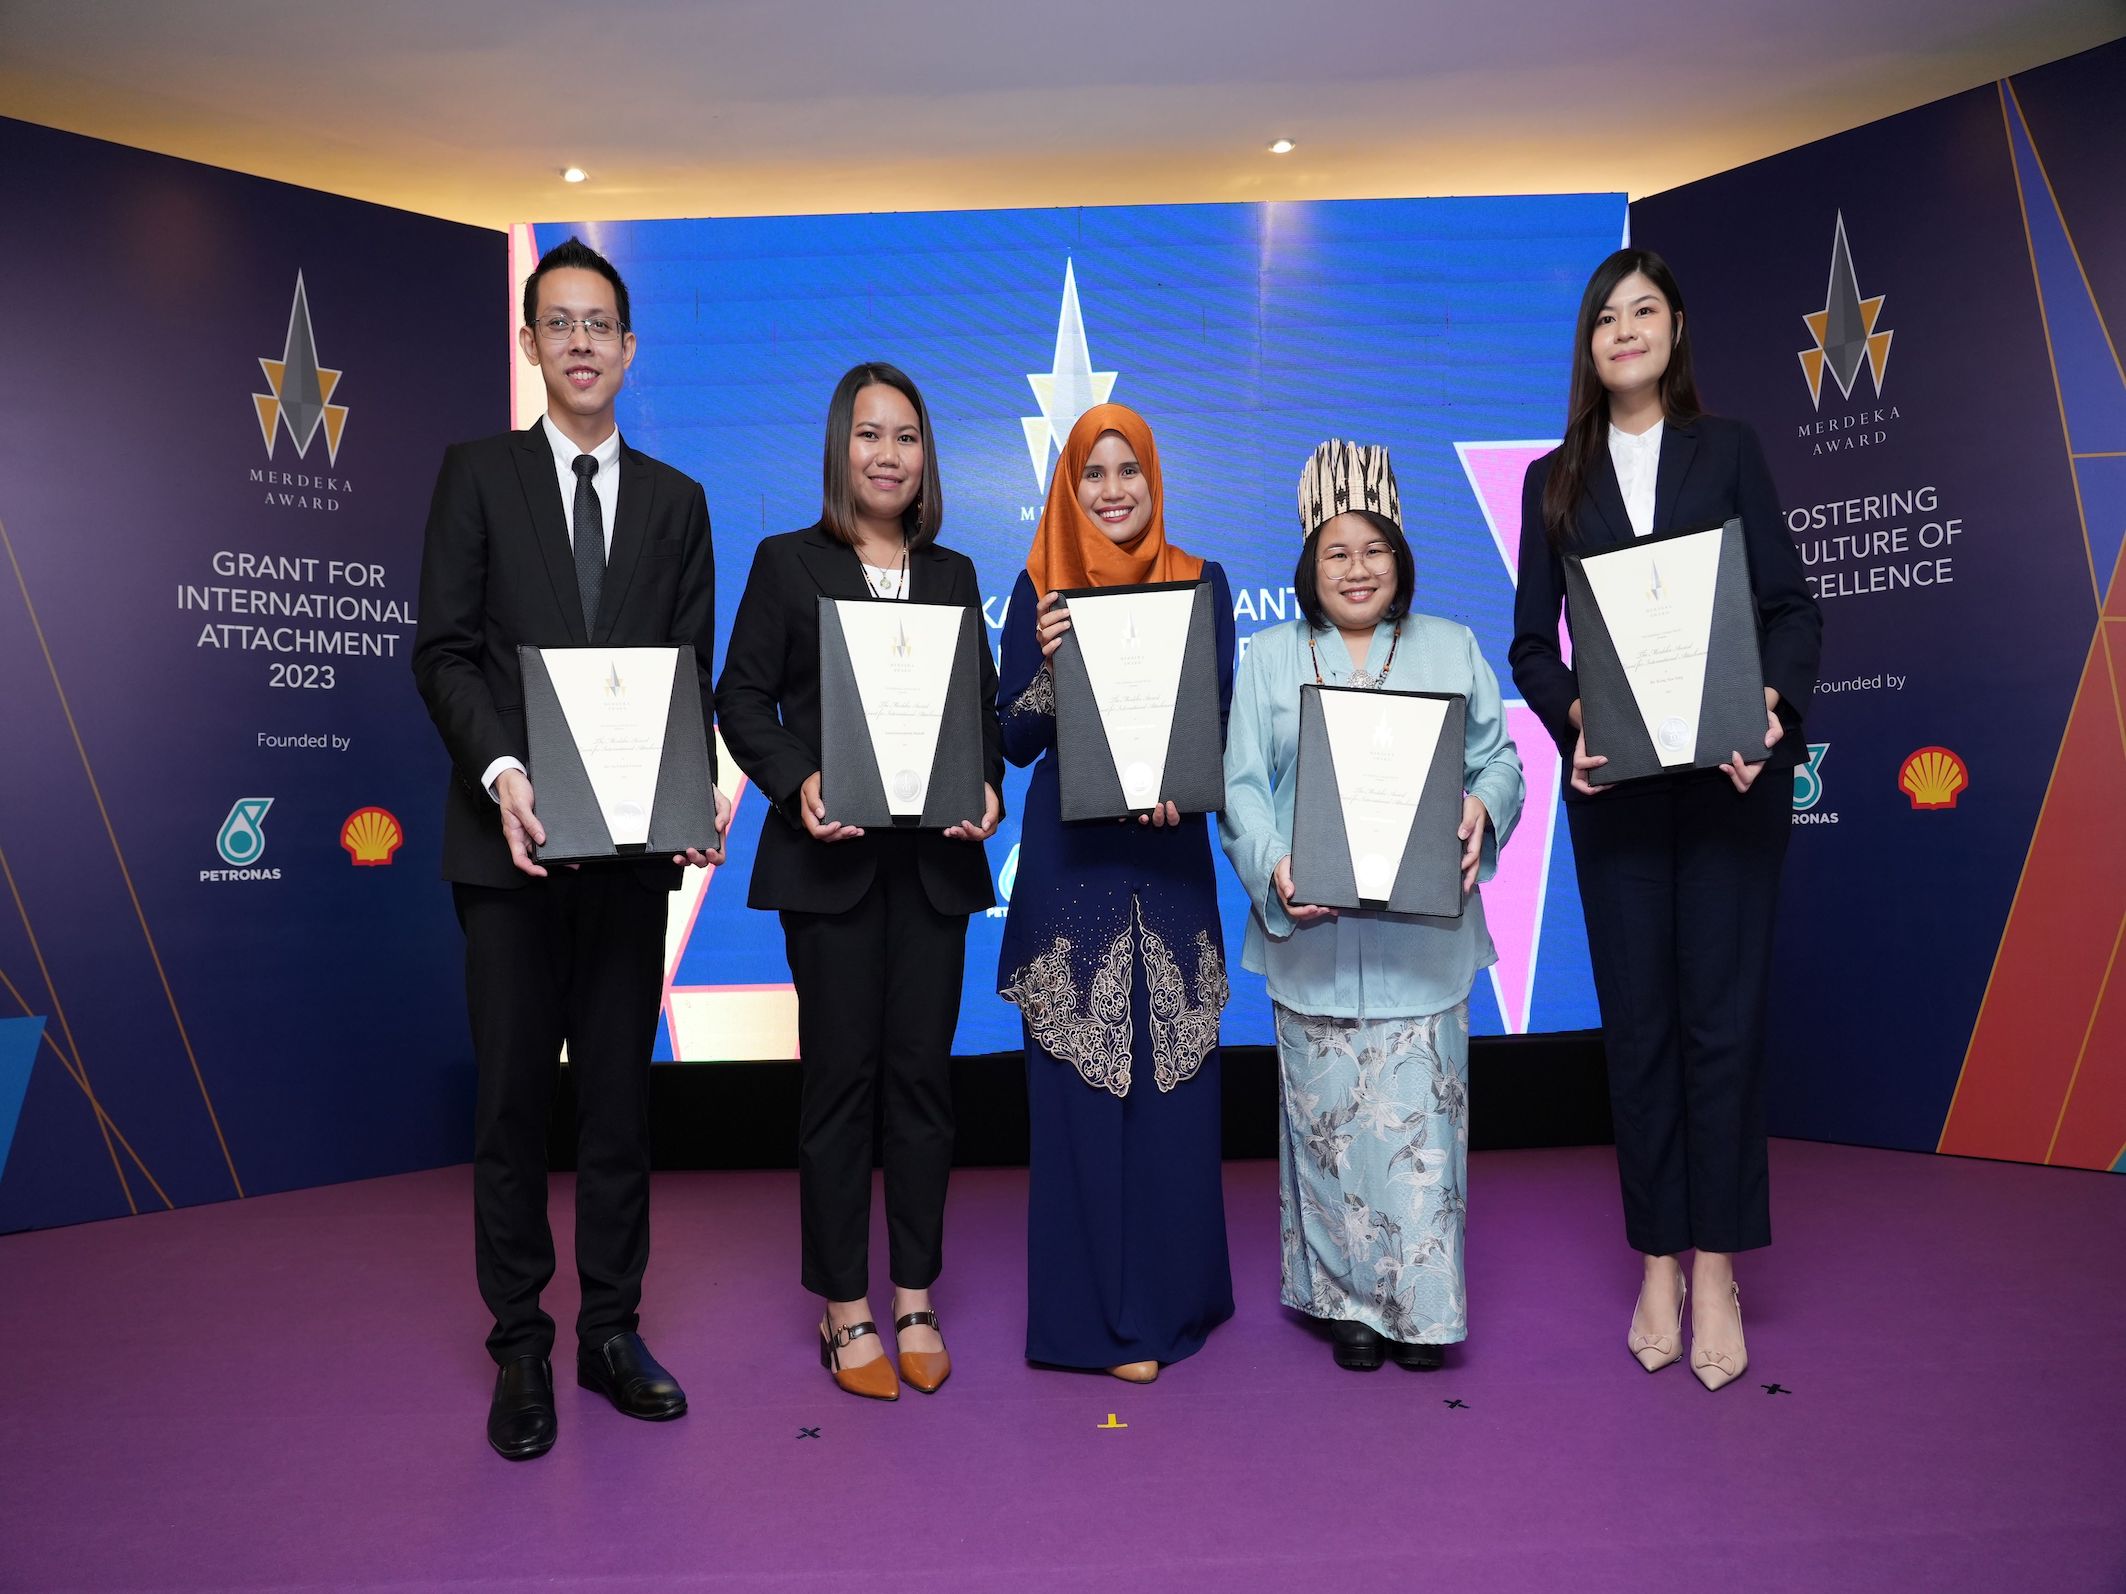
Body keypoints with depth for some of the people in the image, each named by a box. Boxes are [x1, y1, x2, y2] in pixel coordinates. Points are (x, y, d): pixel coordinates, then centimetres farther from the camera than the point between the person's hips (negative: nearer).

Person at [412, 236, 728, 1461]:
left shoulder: (676, 501, 12)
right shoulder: (478, 477, 5)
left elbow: (692, 671, 8)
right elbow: (445, 652, -2)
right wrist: (500, 770, -19)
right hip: (515, 837, -2)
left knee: (621, 1094, 9)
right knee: (513, 1098, 5)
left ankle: (613, 1331, 23)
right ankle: (520, 1350, 19)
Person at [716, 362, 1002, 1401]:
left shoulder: (953, 574, 14)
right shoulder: (787, 563, 4)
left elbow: (983, 705, 12)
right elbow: (741, 698, 0)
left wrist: (987, 787, -6)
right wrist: (797, 783, -16)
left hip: (934, 859, 3)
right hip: (831, 858, -3)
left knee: (922, 1072, 7)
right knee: (841, 1074, 3)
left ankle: (916, 1300, 21)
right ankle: (846, 1310, 17)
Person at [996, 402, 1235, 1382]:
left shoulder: (1199, 583, 6)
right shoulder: (1040, 588, 3)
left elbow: (1220, 723, 4)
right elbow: (1014, 742, 0)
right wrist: (1048, 663, -17)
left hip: (1166, 850, 1)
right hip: (1070, 857, -1)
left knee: (1172, 1073, 6)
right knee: (1079, 1079, 2)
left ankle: (1170, 1291, 25)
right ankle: (1096, 1310, 16)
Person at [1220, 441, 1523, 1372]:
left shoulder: (1452, 649, 11)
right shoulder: (1271, 657, 8)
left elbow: (1497, 757, 9)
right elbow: (1242, 783, 1)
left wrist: (1481, 809, -14)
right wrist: (1274, 868, -15)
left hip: (1420, 929, 0)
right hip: (1313, 931, 0)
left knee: (1419, 1110, 1)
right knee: (1329, 1114, 5)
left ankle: (1424, 1305, 15)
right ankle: (1348, 1300, 20)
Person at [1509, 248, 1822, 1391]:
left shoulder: (1728, 451, 9)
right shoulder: (1555, 479, 11)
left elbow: (1791, 605, 3)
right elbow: (1532, 643, 6)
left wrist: (1776, 705, -16)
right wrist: (1574, 718, -13)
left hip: (1729, 773, -1)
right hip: (1613, 780, 1)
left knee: (1723, 1015, 0)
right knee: (1637, 1020, 5)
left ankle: (1715, 1266, 13)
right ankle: (1658, 1263, 16)